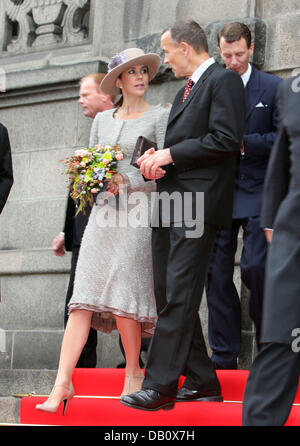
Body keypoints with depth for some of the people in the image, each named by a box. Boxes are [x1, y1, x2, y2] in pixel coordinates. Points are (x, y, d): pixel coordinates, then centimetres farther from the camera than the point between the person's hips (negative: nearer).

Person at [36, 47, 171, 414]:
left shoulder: (160, 116, 4)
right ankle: (63, 381, -12)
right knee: (84, 297, -6)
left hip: (137, 214, -4)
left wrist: (126, 182, -14)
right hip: (102, 213, 4)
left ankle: (134, 373, 9)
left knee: (123, 298, -10)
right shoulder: (102, 119, 18)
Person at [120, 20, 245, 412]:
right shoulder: (185, 92, 26)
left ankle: (160, 386, -15)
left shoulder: (224, 81, -4)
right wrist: (157, 159, 5)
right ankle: (202, 382, 13)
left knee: (179, 296, -12)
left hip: (197, 202, -10)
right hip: (170, 202, 10)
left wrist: (170, 154, -11)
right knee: (169, 295, 8)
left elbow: (226, 140, -15)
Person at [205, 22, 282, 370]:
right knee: (217, 273, 2)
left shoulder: (273, 88, 3)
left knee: (254, 268, -12)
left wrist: (244, 142, -15)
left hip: (258, 193, -3)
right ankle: (224, 355, 8)